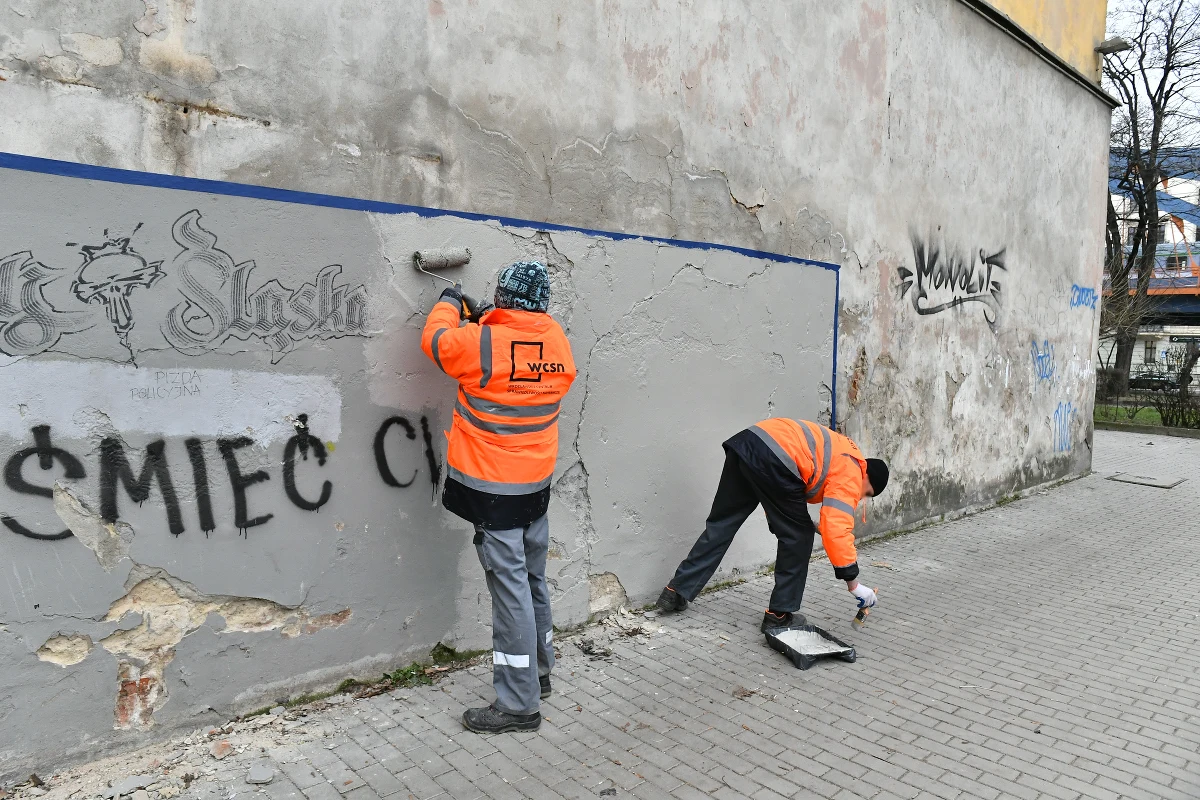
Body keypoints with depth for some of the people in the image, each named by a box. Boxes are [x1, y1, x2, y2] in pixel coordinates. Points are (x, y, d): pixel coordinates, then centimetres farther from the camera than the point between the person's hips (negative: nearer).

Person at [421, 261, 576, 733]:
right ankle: (538, 671, 37)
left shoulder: (482, 343, -19)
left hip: (492, 487, -6)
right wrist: (485, 321, 16)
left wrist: (449, 303, 16)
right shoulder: (557, 341, -2)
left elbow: (435, 340, 0)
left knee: (509, 587, -1)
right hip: (537, 482, 7)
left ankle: (519, 703, 8)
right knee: (533, 579, 19)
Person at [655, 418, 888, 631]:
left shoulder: (841, 454, 33)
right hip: (773, 459, -9)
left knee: (720, 524, 16)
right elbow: (837, 529, -5)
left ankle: (676, 593, 20)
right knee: (797, 536, 9)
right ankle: (780, 615, 16)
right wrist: (853, 583, 1)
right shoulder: (849, 473, 6)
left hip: (746, 442, 9)